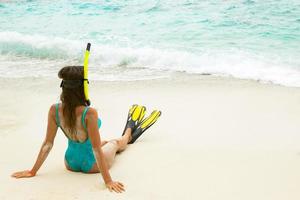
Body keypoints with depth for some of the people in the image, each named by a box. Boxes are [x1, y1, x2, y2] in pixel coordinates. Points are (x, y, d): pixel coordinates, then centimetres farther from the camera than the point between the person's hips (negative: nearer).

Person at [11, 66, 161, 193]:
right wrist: (108, 180, -24)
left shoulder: (54, 110, -18)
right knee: (116, 142, 29)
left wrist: (33, 171, -2)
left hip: (71, 163, 5)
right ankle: (129, 131, 64)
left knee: (104, 142, 34)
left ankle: (130, 132, 65)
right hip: (92, 165, -5)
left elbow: (47, 144, -13)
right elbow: (96, 149, -31)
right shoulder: (89, 113, -34)